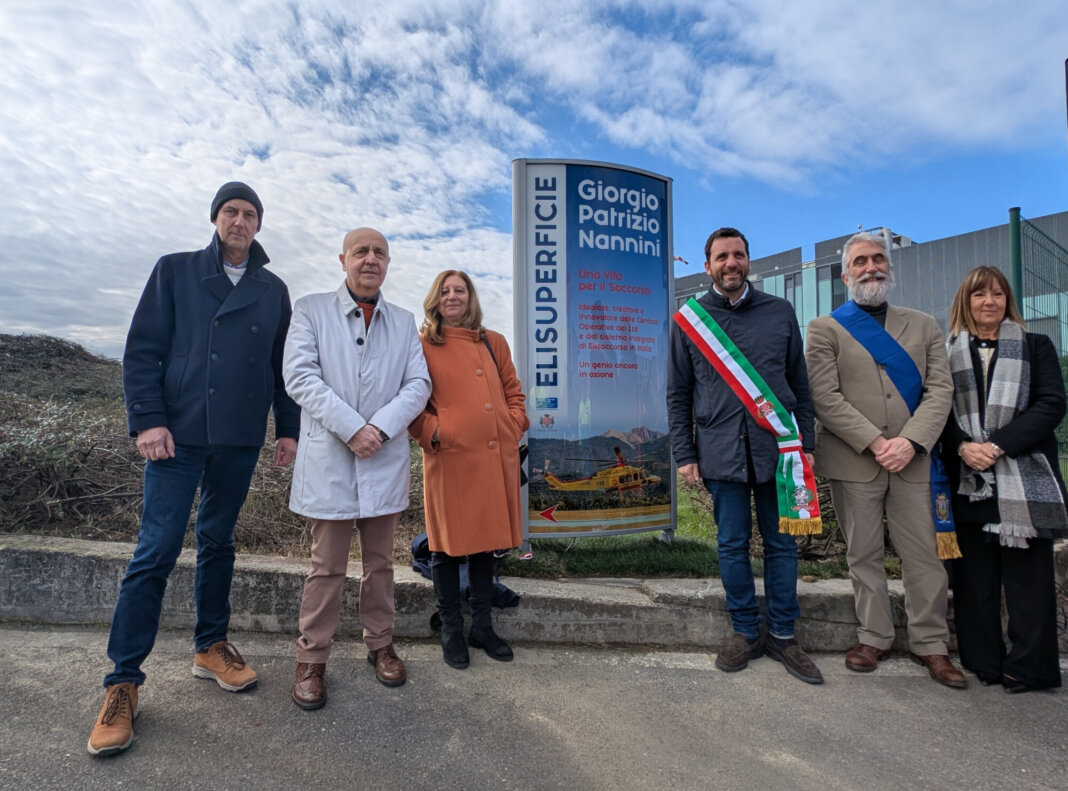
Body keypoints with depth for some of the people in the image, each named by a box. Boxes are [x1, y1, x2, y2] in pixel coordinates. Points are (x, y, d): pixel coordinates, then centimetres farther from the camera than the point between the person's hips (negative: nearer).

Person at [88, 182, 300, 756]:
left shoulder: (273, 290, 11)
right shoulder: (174, 271, 6)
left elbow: (283, 365, 11)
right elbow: (143, 348, 0)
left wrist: (288, 428, 6)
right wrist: (148, 419, -10)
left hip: (240, 438, 3)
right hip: (178, 432, -2)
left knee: (217, 543, 13)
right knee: (156, 550, -3)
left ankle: (211, 647, 27)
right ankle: (123, 681, 9)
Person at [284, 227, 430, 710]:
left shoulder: (404, 323, 11)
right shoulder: (311, 310, 2)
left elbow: (418, 384, 2)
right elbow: (300, 377, -9)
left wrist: (380, 427, -14)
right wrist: (352, 428, -18)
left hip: (386, 461, 3)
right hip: (329, 459, -2)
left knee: (380, 563, 15)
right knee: (327, 567, 6)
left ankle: (380, 645, 32)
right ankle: (311, 658, 24)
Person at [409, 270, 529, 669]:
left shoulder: (494, 342, 15)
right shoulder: (422, 345, 3)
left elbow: (513, 390, 20)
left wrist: (515, 423, 6)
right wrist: (432, 432, -11)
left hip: (496, 457, 4)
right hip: (449, 457, -4)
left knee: (487, 540, 13)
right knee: (448, 545, 4)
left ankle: (482, 626, 29)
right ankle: (451, 632, 23)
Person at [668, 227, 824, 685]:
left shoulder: (779, 312, 8)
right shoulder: (688, 319, 5)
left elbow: (800, 384, 11)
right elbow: (678, 394, 5)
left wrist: (806, 443, 5)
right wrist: (684, 454, 0)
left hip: (778, 447, 1)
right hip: (721, 453, -1)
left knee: (782, 543, 9)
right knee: (732, 546, 8)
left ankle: (782, 635, 25)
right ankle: (745, 633, 24)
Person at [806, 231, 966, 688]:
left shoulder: (923, 326, 13)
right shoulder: (825, 328, 3)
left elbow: (940, 389, 3)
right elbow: (825, 397, -7)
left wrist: (910, 442, -13)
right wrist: (875, 442, -15)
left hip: (910, 460, 3)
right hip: (853, 462, -2)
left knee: (923, 555, 7)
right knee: (863, 556, 8)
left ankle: (930, 644, 23)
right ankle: (874, 638, 22)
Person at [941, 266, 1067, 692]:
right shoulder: (947, 352, 11)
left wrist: (998, 445, -14)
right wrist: (963, 448, -13)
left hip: (1024, 478, 0)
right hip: (969, 481, 1)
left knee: (1027, 572, 1)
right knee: (975, 573, 5)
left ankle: (1029, 667, 12)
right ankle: (982, 661, 16)